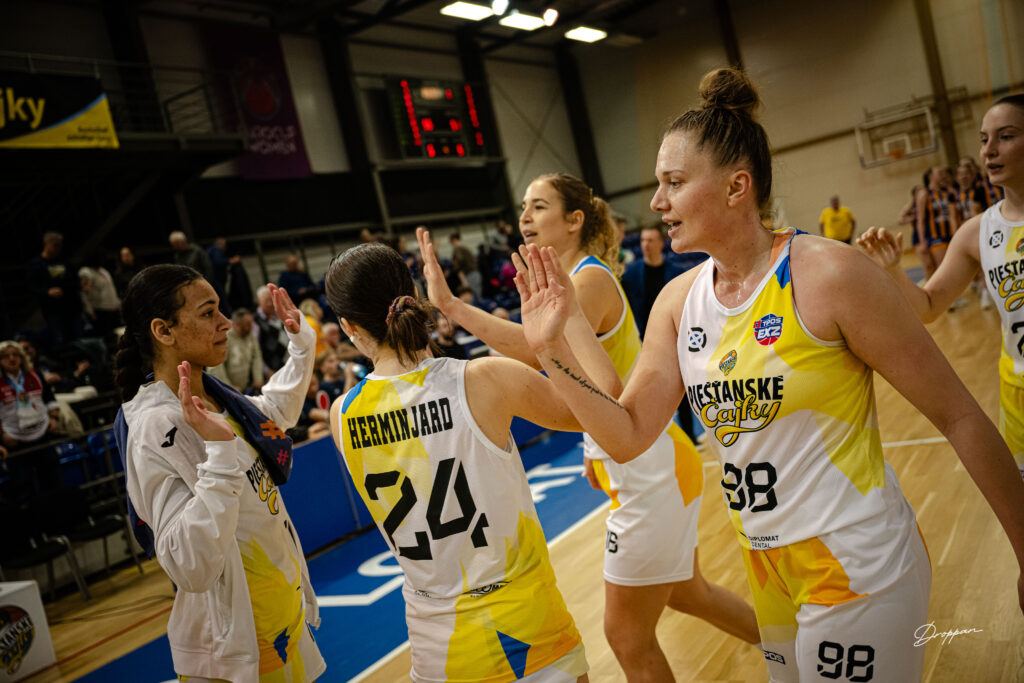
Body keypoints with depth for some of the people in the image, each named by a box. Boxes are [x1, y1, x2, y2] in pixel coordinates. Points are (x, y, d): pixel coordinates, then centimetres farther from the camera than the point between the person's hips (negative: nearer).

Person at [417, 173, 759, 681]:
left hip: (649, 472, -10)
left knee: (627, 634, 5)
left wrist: (451, 305, -42)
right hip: (637, 468, 10)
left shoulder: (590, 279, -19)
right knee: (686, 594, 27)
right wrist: (596, 449, 15)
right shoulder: (572, 279, 10)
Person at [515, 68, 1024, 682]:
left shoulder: (828, 274, -18)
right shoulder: (678, 301, 0)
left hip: (858, 563, -6)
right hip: (765, 563, 6)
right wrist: (552, 346, -12)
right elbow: (629, 435, -1)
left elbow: (960, 416, -12)